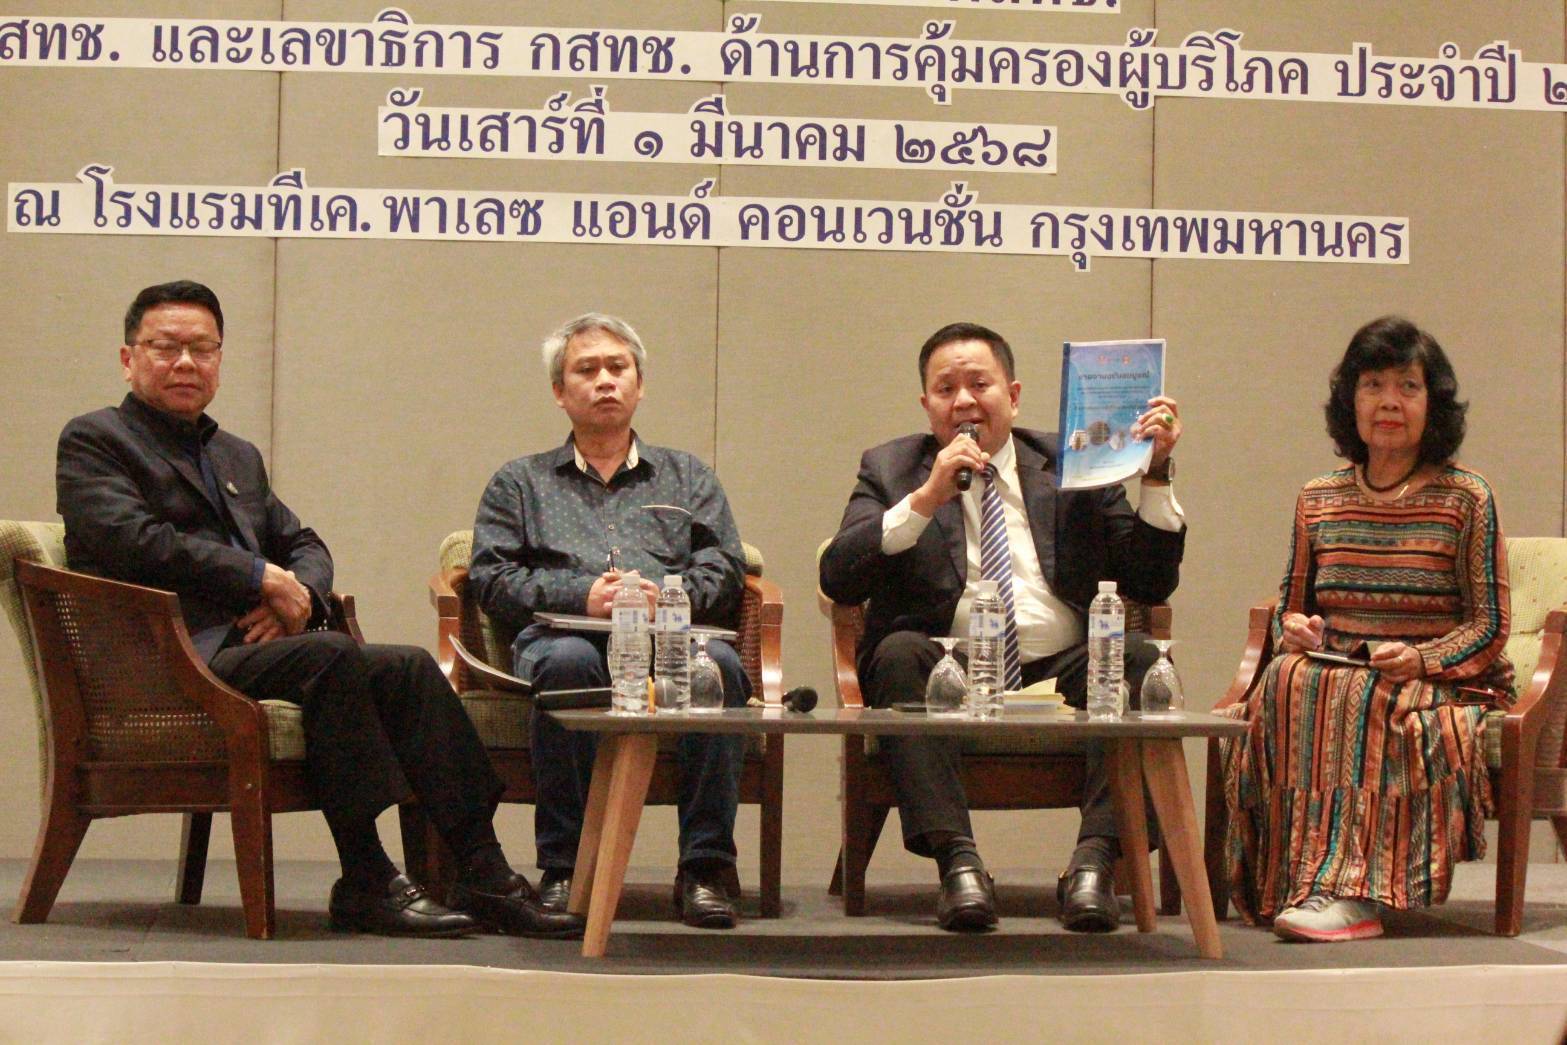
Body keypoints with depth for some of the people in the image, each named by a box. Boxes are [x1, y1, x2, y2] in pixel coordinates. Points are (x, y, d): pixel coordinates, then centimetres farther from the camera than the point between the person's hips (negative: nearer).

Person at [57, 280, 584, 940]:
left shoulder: (238, 456, 28)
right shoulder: (94, 440, 5)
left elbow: (305, 545, 25)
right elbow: (132, 540, -12)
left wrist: (298, 595, 0)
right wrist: (264, 578, -9)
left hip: (248, 640, 7)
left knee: (411, 669, -16)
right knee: (332, 656, -32)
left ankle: (485, 876, -20)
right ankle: (365, 887, -27)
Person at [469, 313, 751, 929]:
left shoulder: (687, 478, 29)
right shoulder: (520, 483, 26)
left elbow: (724, 567, 14)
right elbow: (491, 577, 10)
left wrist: (669, 595, -9)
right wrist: (581, 595, -8)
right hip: (569, 633, -1)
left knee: (719, 664, -35)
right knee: (567, 662, -39)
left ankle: (705, 868, -31)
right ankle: (565, 867, -31)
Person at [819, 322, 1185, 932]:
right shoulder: (890, 470, 14)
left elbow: (1151, 585, 12)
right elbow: (837, 581, -3)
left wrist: (1156, 475, 1)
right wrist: (925, 499, -12)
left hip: (1060, 673, 1)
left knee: (1139, 657, -26)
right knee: (900, 652, -32)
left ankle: (1095, 859, -33)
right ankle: (957, 860, -36)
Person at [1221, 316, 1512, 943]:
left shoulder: (1465, 499, 1)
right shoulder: (1318, 501, 12)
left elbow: (1490, 627, -2)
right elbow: (1289, 608, 20)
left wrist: (1421, 658, -20)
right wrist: (1293, 628, -5)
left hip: (1435, 679, -3)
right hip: (1330, 670, 3)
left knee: (1366, 702, -36)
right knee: (1285, 681, -31)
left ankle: (1350, 892, -38)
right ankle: (1304, 885, -35)